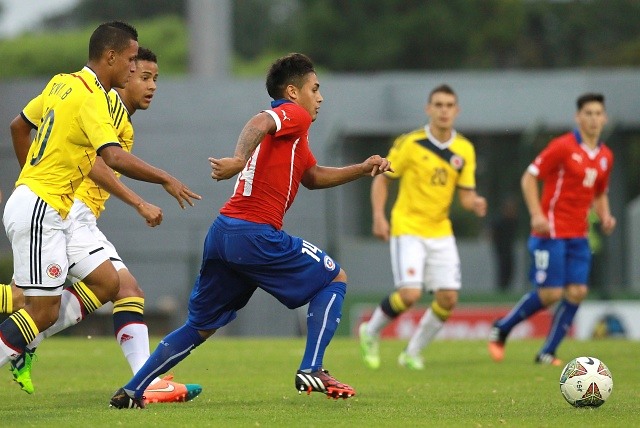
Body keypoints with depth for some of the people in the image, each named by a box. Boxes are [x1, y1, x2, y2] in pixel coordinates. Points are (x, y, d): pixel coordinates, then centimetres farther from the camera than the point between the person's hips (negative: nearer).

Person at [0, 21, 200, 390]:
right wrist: (166, 179, -21)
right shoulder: (92, 98, -17)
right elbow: (115, 158, -29)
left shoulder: (62, 83, 10)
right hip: (39, 211, -10)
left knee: (106, 282, 6)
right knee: (43, 311, -8)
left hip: (59, 212, 10)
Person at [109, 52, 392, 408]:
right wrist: (240, 160, -41)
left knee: (200, 327, 16)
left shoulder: (289, 126, 27)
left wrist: (363, 169, 27)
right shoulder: (295, 115, 0)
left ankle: (133, 390, 9)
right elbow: (259, 123, -23)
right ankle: (312, 370, -4)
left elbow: (312, 177, 36)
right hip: (256, 233, -9)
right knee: (334, 279, 8)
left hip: (223, 232, 9)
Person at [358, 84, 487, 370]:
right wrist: (378, 216, -13)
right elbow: (382, 178, -1)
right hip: (408, 229, -5)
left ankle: (413, 353, 16)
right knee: (410, 294, -18)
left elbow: (466, 195, 4)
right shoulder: (410, 144, -8)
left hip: (441, 232, 5)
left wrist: (475, 203, -20)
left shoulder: (464, 150, 2)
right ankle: (371, 332, 10)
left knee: (448, 298, -4)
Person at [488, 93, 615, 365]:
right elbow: (529, 177, -8)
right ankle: (501, 329, 11)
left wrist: (604, 216, 4)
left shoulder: (605, 156, 11)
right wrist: (537, 214, -18)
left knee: (577, 292, -5)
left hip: (578, 235, 6)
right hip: (552, 231, -6)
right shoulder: (563, 146, -9)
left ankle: (547, 353, 6)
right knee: (550, 294, -11)